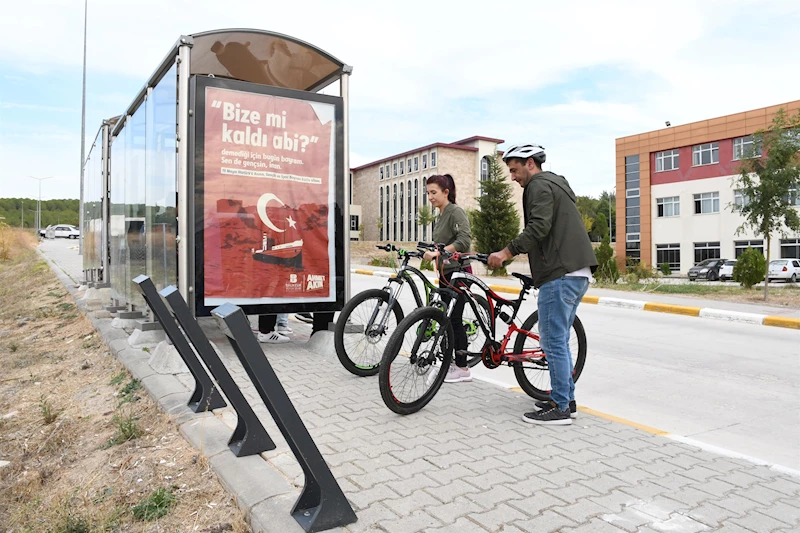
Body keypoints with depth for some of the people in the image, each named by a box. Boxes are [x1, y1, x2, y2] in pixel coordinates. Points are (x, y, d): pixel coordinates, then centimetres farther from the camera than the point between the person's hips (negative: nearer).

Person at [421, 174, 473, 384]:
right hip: (445, 273, 9)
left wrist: (436, 253, -30)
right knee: (446, 319, 10)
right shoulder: (440, 216, 14)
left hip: (458, 272, -9)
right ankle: (453, 363, 20)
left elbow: (464, 240, -25)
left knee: (454, 319, -7)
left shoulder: (456, 212, -12)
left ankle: (463, 369, 1)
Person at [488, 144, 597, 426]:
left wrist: (507, 252, -22)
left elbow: (538, 227, -21)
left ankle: (560, 408, 3)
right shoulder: (556, 183, 25)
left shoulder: (539, 185, -6)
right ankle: (567, 399, 24)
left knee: (553, 341, -5)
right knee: (559, 341, 16)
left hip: (560, 274, -11)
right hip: (577, 272, 11)